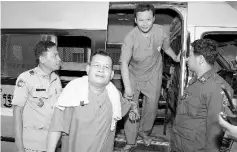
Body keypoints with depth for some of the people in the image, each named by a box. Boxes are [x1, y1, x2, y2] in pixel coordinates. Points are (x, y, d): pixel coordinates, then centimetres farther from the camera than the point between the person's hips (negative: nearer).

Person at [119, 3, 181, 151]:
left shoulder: (161, 32, -18)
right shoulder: (130, 37, -27)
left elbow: (166, 47, 6)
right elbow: (124, 63, -26)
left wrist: (176, 58, 14)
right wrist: (127, 87, -30)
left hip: (153, 74, 2)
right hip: (134, 75, -2)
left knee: (152, 107, 11)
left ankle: (144, 131, 40)